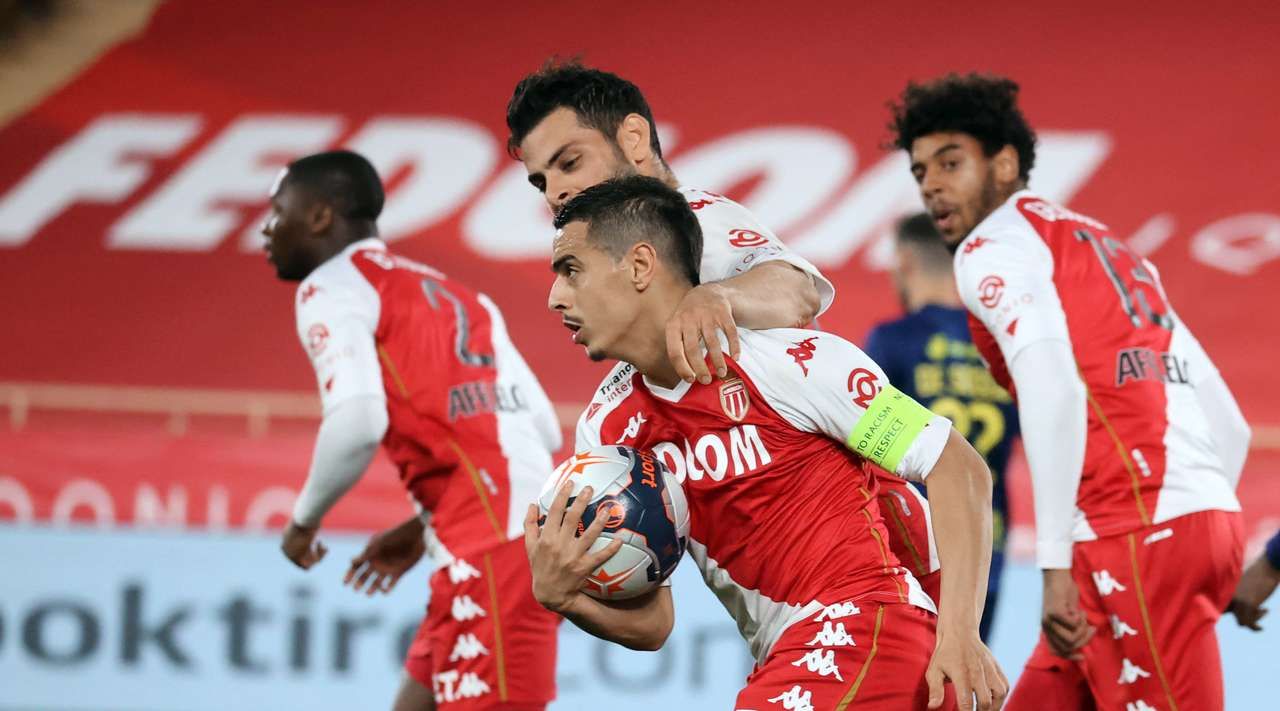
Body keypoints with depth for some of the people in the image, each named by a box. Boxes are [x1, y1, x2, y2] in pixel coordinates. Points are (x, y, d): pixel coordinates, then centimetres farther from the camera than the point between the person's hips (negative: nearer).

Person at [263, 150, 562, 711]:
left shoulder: (332, 286, 1)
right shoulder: (451, 294, 26)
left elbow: (358, 422, -16)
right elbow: (544, 431, 23)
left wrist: (305, 519, 1)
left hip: (495, 546, -9)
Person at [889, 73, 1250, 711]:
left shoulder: (992, 247, 2)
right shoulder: (1099, 244, 27)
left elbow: (1054, 391, -16)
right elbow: (1229, 423, 23)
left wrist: (1056, 567, -18)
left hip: (1139, 532, -9)